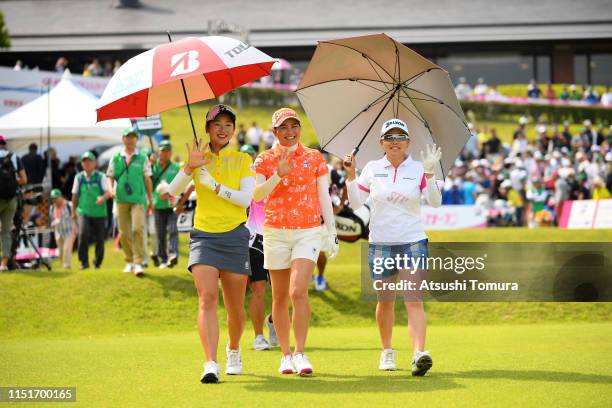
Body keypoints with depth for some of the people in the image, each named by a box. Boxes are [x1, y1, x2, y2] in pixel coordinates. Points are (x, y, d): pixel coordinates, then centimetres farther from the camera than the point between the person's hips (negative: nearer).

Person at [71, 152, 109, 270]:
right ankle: (84, 261, -12)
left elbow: (108, 192, -10)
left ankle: (97, 262, 25)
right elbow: (75, 195, 12)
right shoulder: (79, 177, 3)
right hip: (83, 212, 0)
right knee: (83, 234, -21)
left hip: (99, 213, 0)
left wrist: (103, 198, -32)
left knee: (99, 239, 4)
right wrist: (73, 211, 15)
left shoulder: (101, 177, -3)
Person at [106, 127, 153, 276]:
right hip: (121, 200, 2)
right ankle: (129, 261, 17)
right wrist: (111, 189, -10)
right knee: (124, 232, 4)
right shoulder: (116, 158, 10)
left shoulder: (142, 159, 7)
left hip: (138, 199, -2)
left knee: (138, 228, -17)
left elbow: (147, 179, 11)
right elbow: (110, 177, 11)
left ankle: (138, 262, -17)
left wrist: (150, 200, 12)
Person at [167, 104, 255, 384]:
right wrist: (190, 167, -16)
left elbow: (246, 198, -7)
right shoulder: (199, 159, 9)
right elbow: (173, 192, -2)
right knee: (207, 298, -18)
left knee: (235, 307, 8)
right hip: (204, 234, 0)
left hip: (234, 235, 0)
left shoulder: (243, 160, 7)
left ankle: (233, 350, 37)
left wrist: (213, 184, -14)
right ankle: (210, 365, -26)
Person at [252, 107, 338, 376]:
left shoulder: (314, 158, 7)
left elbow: (324, 197, 9)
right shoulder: (265, 159, 5)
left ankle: (300, 354, -13)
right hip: (276, 233, 1)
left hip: (308, 231, -1)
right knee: (280, 297, 5)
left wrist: (332, 232, 5)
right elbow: (256, 194, -8)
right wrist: (279, 174, -21)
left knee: (298, 292, -17)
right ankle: (285, 355, 16)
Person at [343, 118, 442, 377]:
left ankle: (420, 353, -26)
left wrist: (429, 173, -18)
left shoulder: (418, 169, 2)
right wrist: (351, 175, -4)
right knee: (385, 300, 10)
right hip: (380, 243, 2)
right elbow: (355, 203, 8)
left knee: (413, 300, -14)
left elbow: (435, 202, -6)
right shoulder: (372, 169, 7)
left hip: (412, 242, -2)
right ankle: (387, 352, 27)